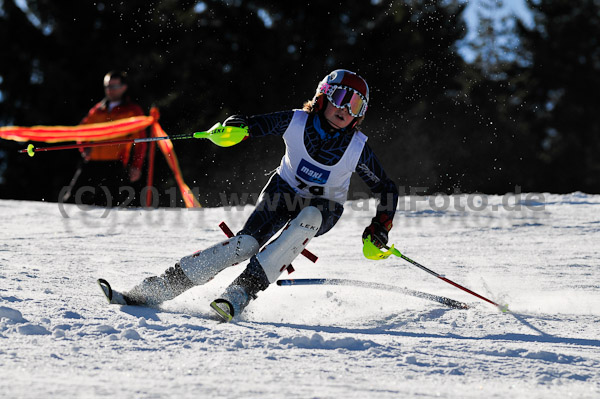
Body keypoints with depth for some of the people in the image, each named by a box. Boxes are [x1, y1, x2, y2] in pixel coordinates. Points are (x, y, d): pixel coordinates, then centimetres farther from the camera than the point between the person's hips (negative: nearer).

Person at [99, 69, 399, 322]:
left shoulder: (357, 148, -14)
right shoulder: (296, 122, -13)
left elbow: (387, 189, -2)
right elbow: (252, 126, -9)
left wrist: (380, 226, -15)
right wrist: (233, 127, -33)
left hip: (323, 209, 0)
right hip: (283, 192, 0)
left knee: (308, 218, -38)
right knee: (248, 242, -26)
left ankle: (240, 294, -44)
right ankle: (151, 291, -30)